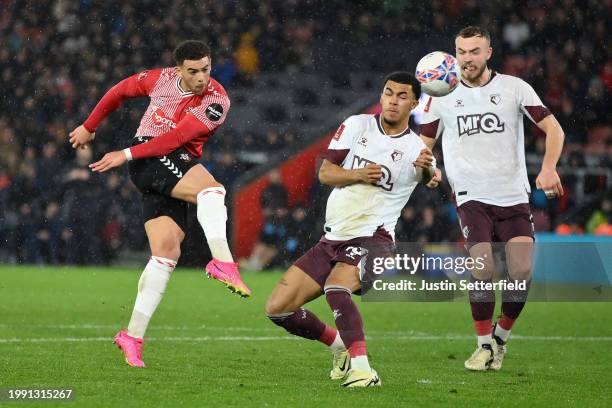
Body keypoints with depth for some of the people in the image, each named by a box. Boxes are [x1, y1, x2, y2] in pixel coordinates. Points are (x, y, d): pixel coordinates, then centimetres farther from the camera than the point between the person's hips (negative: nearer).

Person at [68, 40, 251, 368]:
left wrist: (128, 155, -21)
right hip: (148, 161, -1)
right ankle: (222, 263, -47)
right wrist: (89, 127, 28)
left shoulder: (216, 101, -8)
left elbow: (176, 138, -17)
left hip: (177, 163, 1)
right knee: (211, 188, -28)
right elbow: (119, 92, 20)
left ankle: (133, 335, -5)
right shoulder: (160, 79, 1)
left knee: (166, 251, -9)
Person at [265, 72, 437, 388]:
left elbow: (430, 177, -20)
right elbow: (324, 172, 2)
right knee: (277, 308, 0)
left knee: (336, 288, -36)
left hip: (371, 239, -5)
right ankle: (339, 343, 20)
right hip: (332, 239, 5)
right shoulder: (357, 125, 5)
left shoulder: (415, 149, -4)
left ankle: (362, 369, -37)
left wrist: (428, 170, -43)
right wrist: (358, 174, -17)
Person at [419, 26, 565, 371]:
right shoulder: (442, 97, 7)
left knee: (522, 272, -14)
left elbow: (553, 127, 2)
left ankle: (502, 336, 11)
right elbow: (423, 144, 14)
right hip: (472, 197, 0)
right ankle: (485, 345, -1)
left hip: (514, 197, 0)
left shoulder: (514, 87, 3)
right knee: (484, 271, -19)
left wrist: (549, 168, -15)